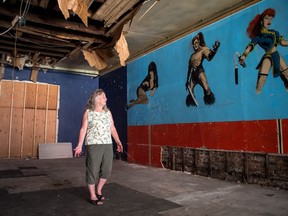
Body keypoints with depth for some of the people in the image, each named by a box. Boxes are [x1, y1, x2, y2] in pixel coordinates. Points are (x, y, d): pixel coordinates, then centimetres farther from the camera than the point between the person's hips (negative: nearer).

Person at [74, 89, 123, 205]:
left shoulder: (108, 112, 13)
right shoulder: (88, 112, 1)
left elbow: (112, 128, 14)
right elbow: (83, 129, -2)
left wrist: (118, 141, 4)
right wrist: (79, 145, -10)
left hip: (108, 145, 5)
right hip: (93, 145, -5)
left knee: (107, 169, 7)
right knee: (93, 170, 1)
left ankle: (98, 190, 29)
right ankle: (93, 196, 15)